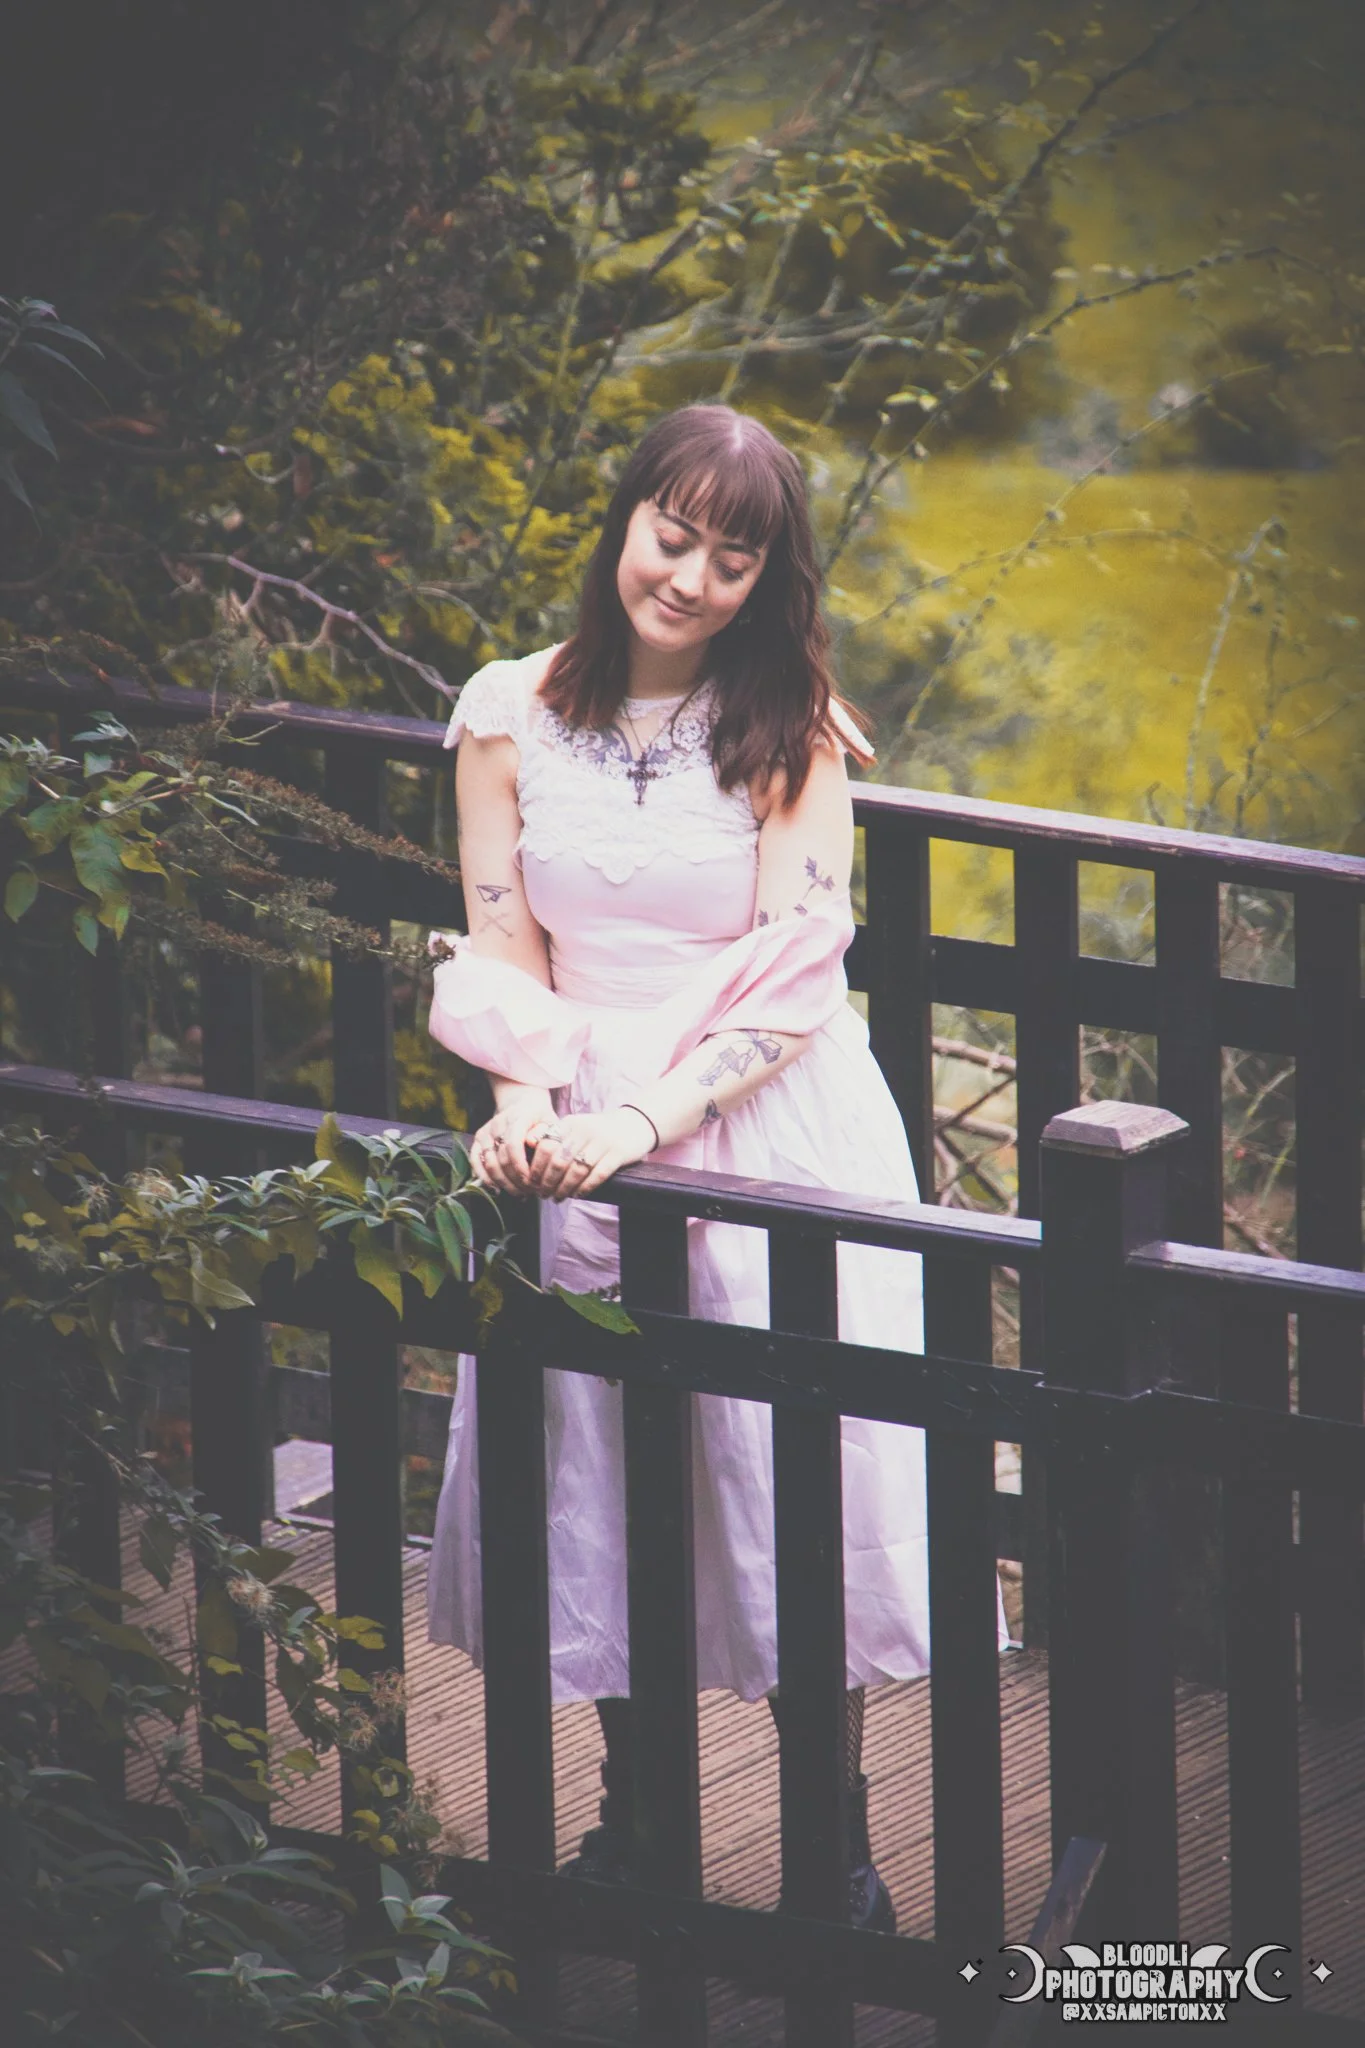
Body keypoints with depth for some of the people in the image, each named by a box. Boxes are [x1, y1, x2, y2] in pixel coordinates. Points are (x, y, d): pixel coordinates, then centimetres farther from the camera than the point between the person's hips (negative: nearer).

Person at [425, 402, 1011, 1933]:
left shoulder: (792, 730, -4)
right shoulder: (510, 717, 2)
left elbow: (792, 987, -9)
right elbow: (504, 951, 4)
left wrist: (640, 1120, -20)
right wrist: (527, 1104, -15)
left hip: (772, 1131, -2)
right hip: (581, 1142, 2)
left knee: (789, 1480, -2)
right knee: (590, 1480, 6)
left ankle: (835, 1850, 10)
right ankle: (633, 1813, 24)